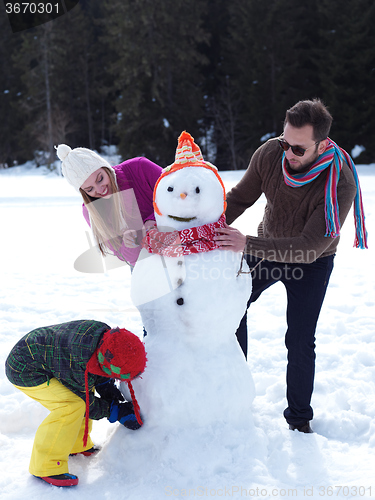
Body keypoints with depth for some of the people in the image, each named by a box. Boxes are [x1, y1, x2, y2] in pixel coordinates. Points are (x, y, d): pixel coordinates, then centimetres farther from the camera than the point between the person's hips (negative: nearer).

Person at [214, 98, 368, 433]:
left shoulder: (341, 185, -36)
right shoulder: (270, 154, -24)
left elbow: (309, 248, -38)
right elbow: (240, 197, -9)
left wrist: (247, 245, -47)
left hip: (311, 263, -4)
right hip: (267, 247, 4)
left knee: (300, 342, -3)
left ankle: (300, 418, 18)